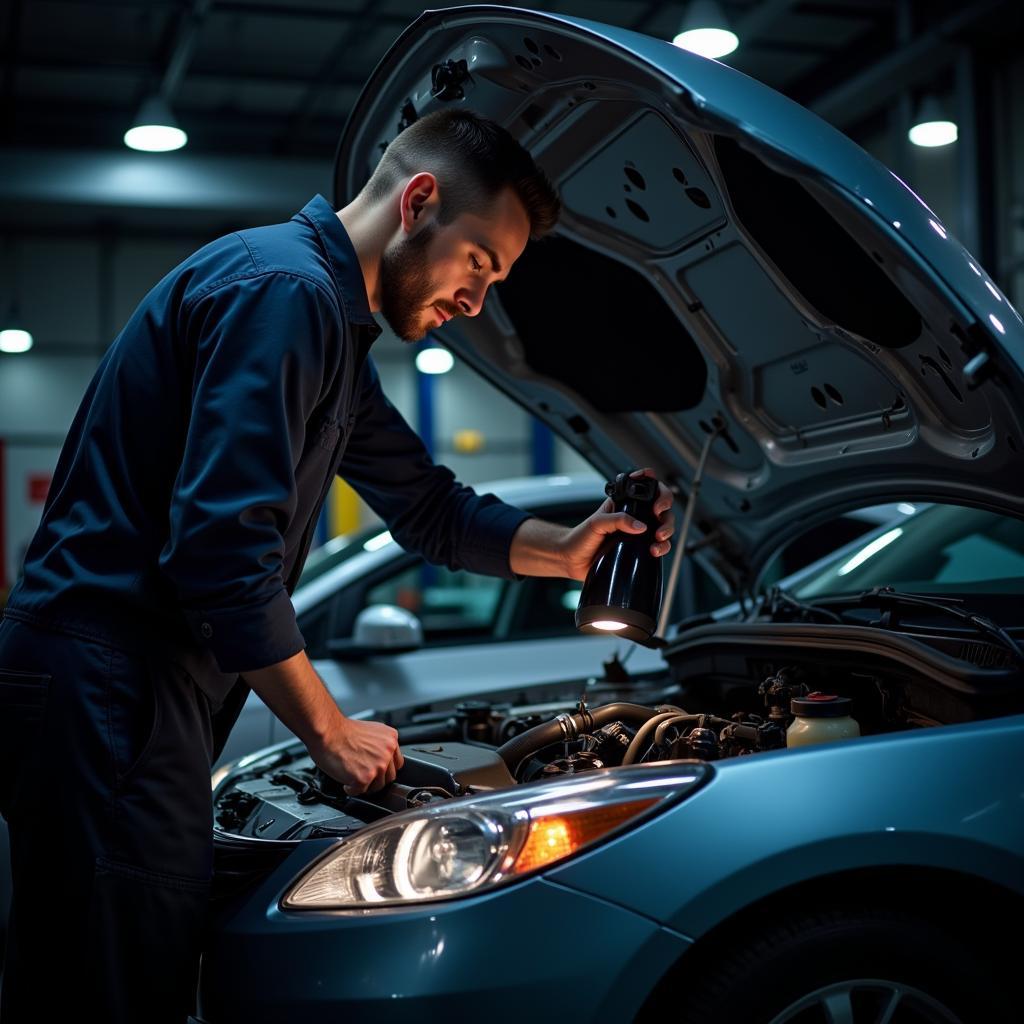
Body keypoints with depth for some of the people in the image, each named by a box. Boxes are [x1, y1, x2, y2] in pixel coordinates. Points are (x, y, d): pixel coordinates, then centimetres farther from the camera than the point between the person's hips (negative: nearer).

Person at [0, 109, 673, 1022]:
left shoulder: (333, 328, 21)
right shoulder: (281, 288, -14)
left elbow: (432, 509, 27)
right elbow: (223, 547, -22)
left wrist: (565, 551, 11)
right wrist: (330, 732, -11)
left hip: (137, 689, 11)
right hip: (106, 686, -10)